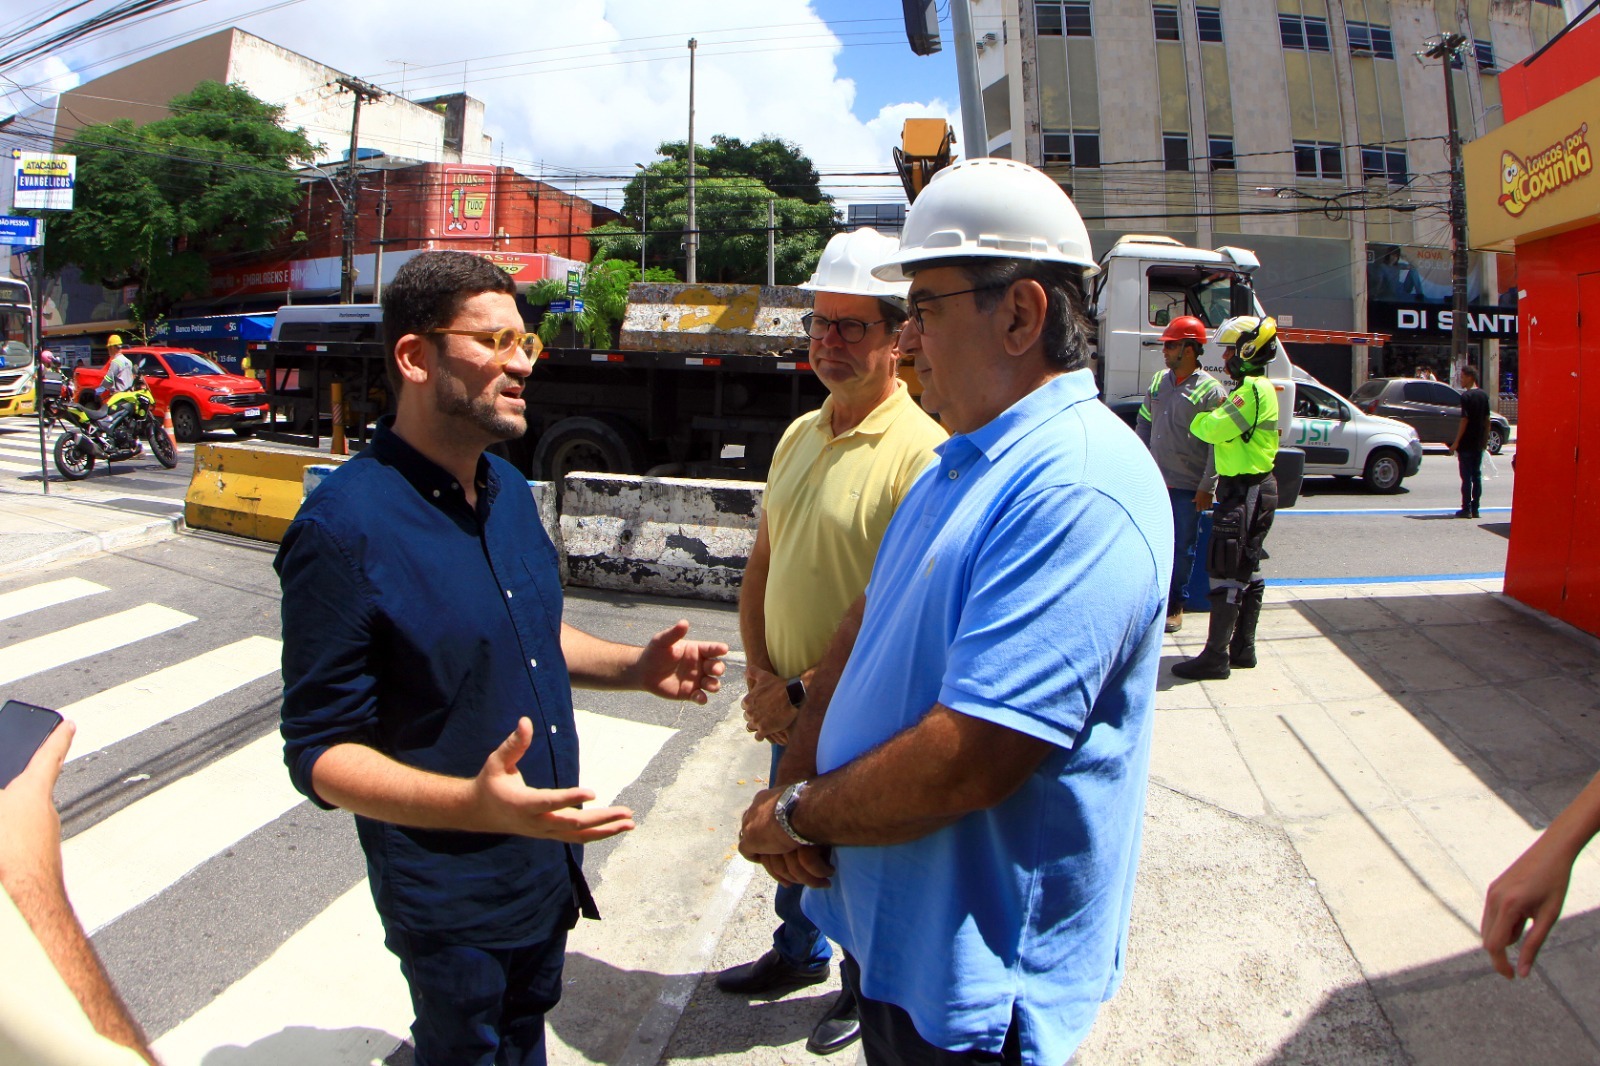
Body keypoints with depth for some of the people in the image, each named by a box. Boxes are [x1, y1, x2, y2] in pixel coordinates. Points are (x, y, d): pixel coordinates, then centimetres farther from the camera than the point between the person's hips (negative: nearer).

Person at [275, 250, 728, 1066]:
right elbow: (320, 755, -22)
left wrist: (636, 668, 0)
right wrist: (476, 805, -37)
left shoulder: (508, 490, 2)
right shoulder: (344, 528, -24)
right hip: (451, 899, -7)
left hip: (550, 867, 8)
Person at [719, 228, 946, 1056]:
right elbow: (760, 566, 9)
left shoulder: (921, 451, -22)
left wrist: (809, 693, -18)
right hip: (788, 706, 7)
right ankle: (798, 954, 53)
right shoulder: (799, 435, 4)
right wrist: (761, 678, -2)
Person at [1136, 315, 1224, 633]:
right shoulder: (1158, 381, 7)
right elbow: (1143, 423, 17)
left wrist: (1206, 487, -13)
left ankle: (1174, 605, 17)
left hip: (1188, 487, -5)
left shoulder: (1210, 390, -10)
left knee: (1182, 548, 4)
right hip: (1154, 482, 5)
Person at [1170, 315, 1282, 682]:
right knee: (1245, 572, 15)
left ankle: (1215, 657, -5)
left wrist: (1196, 418, -5)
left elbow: (1214, 429, -24)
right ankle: (1242, 649, 23)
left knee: (1226, 573, -9)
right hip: (1253, 488, 11)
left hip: (1245, 491, -11)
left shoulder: (1253, 389, -16)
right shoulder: (1259, 388, 18)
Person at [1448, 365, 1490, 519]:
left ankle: (1466, 509, -3)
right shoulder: (1484, 395, 9)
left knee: (1466, 477, -4)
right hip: (1479, 443, 7)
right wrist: (1485, 439, 19)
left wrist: (1456, 442, -14)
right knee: (1477, 475, 10)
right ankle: (1475, 509, 11)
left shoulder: (1466, 396, -13)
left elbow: (1464, 420, -17)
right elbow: (1487, 420, 12)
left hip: (1466, 443, -7)